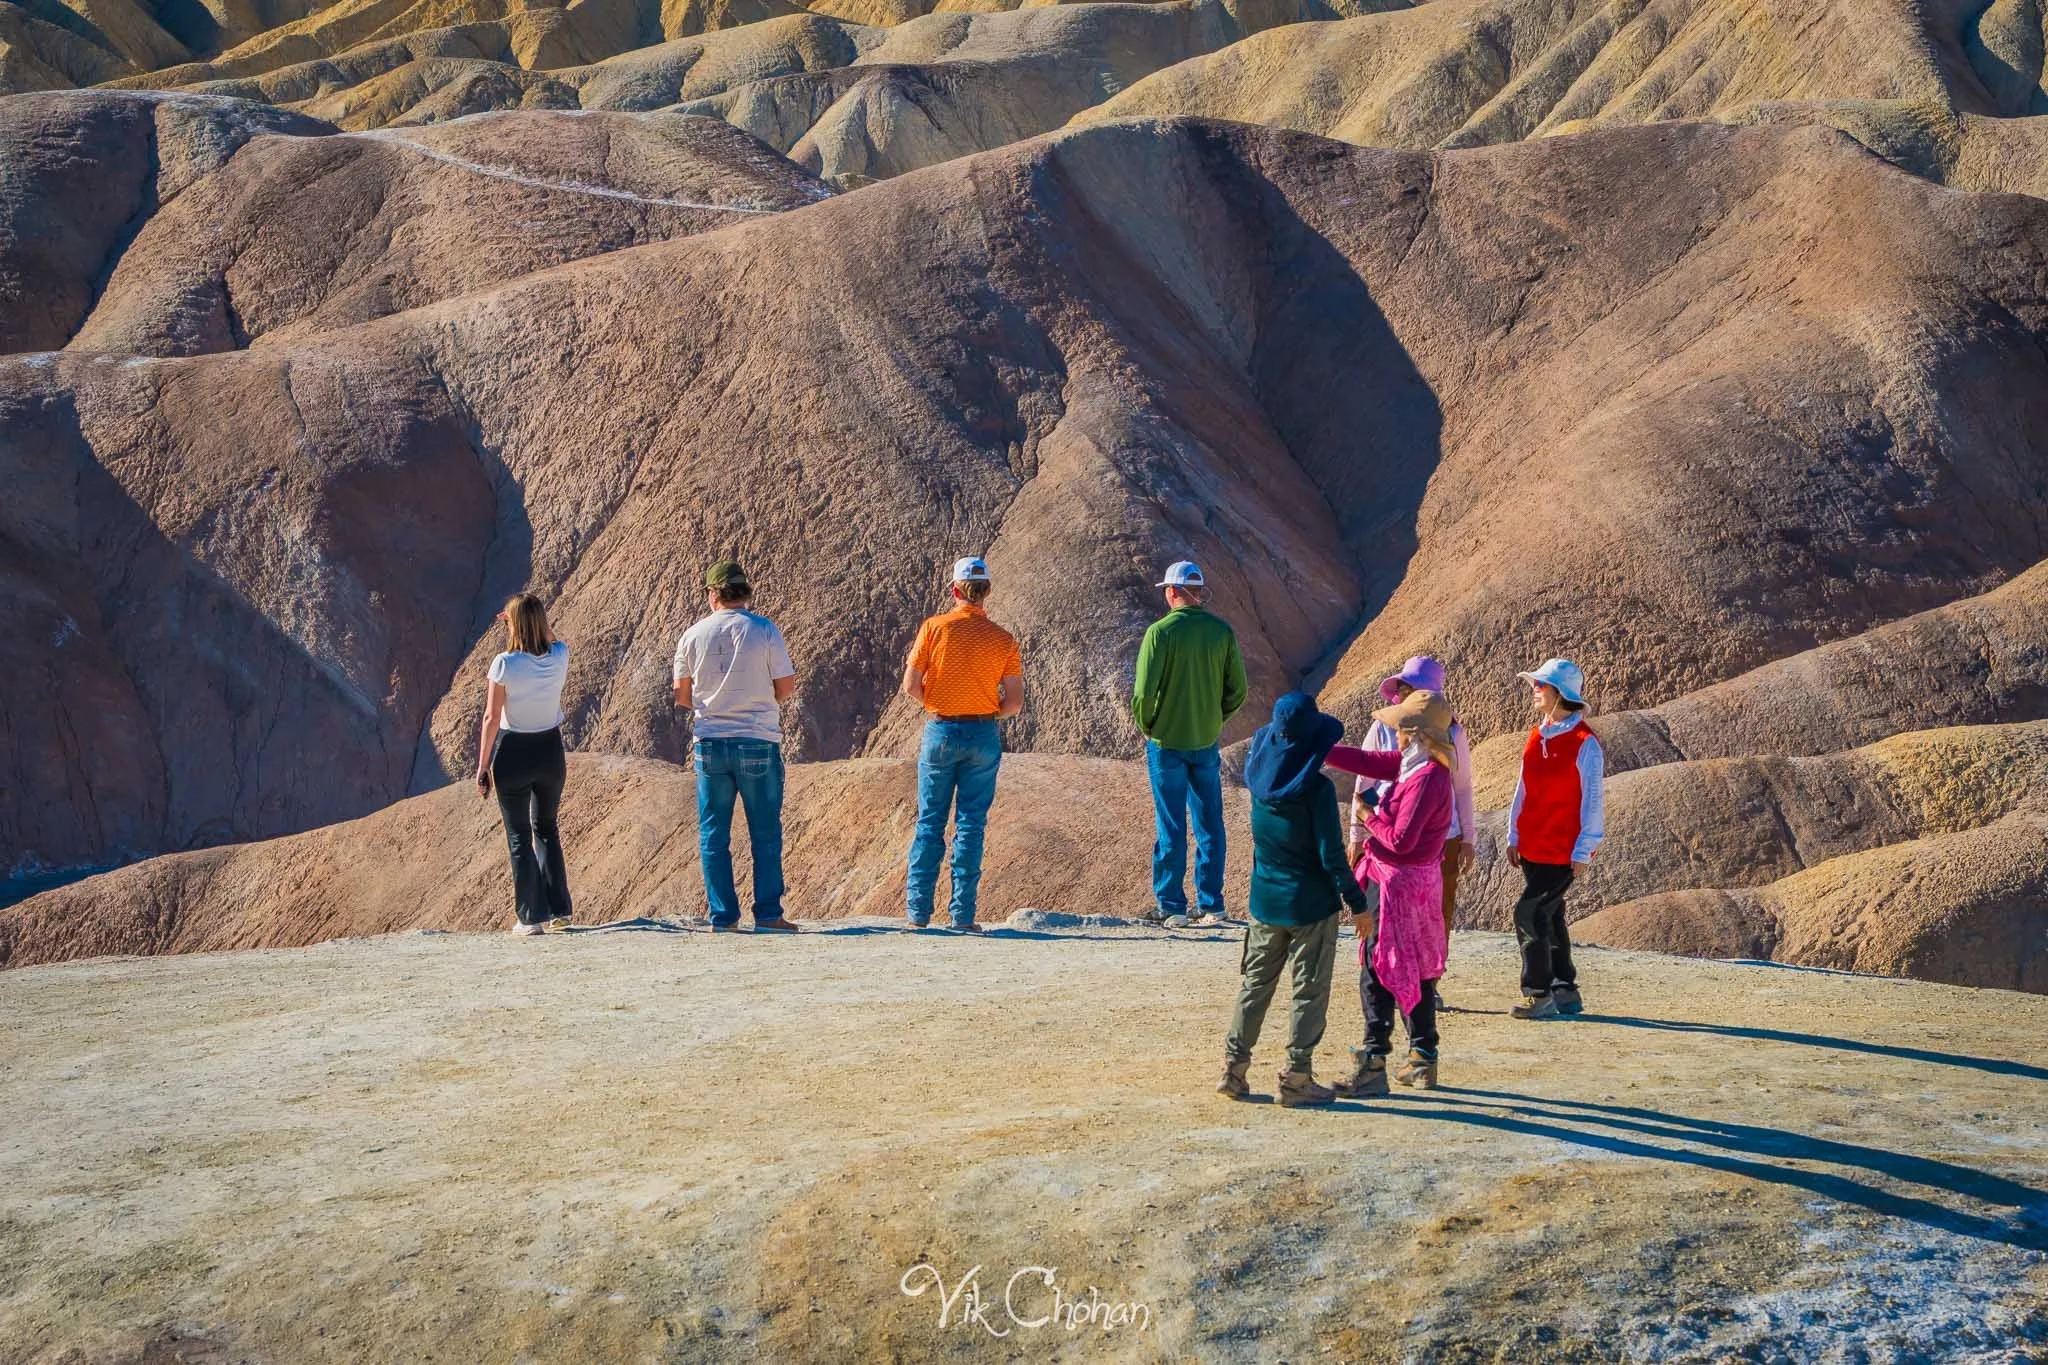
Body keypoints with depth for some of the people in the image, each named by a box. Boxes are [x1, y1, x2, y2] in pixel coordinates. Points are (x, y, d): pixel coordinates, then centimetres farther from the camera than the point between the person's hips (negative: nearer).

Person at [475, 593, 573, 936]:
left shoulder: (504, 664, -18)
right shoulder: (560, 656, -7)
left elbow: (491, 718, -14)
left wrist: (483, 765, -7)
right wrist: (526, 621, 13)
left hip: (513, 754, -4)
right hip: (551, 750, 4)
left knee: (519, 837, 6)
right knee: (546, 829, 22)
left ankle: (531, 916, 6)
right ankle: (558, 906, 21)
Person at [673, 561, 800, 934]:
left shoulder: (693, 635, 1)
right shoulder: (764, 631, -5)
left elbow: (682, 696, 8)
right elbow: (786, 688, -3)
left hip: (709, 744, 2)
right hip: (758, 743, -2)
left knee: (713, 835, 8)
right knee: (765, 834, 6)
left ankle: (723, 917, 7)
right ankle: (768, 915, 3)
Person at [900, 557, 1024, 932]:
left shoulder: (933, 627, -4)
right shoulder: (1004, 640, -1)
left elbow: (911, 686, -5)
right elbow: (1014, 703, -2)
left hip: (940, 732, 0)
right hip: (984, 736, 0)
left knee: (929, 823, 7)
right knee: (971, 825, 5)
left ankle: (919, 911, 6)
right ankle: (963, 915, 2)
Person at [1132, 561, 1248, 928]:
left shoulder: (1160, 632, -15)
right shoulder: (1222, 631, -2)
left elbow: (1144, 692, -16)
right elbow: (1237, 690, 2)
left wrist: (1146, 725, 1)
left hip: (1167, 742, -3)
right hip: (1207, 742, 4)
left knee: (1170, 828, 3)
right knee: (1209, 825, 11)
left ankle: (1171, 907, 8)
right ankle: (1211, 906, 15)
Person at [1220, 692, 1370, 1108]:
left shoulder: (1259, 775, -5)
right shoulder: (1317, 788, -19)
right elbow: (1331, 855, -18)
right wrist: (1357, 902, -10)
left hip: (1265, 901, 5)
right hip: (1311, 903, -5)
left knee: (1255, 983, 16)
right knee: (1310, 991, 6)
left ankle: (1234, 1067, 18)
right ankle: (1296, 1079, 9)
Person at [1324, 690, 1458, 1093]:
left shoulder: (1427, 779, -23)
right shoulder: (1412, 763, 5)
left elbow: (1400, 840, -24)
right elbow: (1364, 760, 12)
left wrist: (1370, 819, -7)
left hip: (1400, 882, -10)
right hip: (1417, 880, 10)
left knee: (1377, 972, -4)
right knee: (1417, 972, 16)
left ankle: (1373, 1065, -1)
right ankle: (1423, 1060, 24)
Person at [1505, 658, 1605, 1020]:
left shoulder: (1584, 743, -13)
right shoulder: (1537, 737, 9)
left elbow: (1592, 800, -12)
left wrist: (1583, 851, -13)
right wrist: (1514, 836, 14)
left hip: (1563, 851, -8)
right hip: (1532, 847, 8)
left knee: (1530, 913, -14)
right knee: (1549, 916, 12)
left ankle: (1538, 993, -7)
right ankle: (1564, 990, 21)